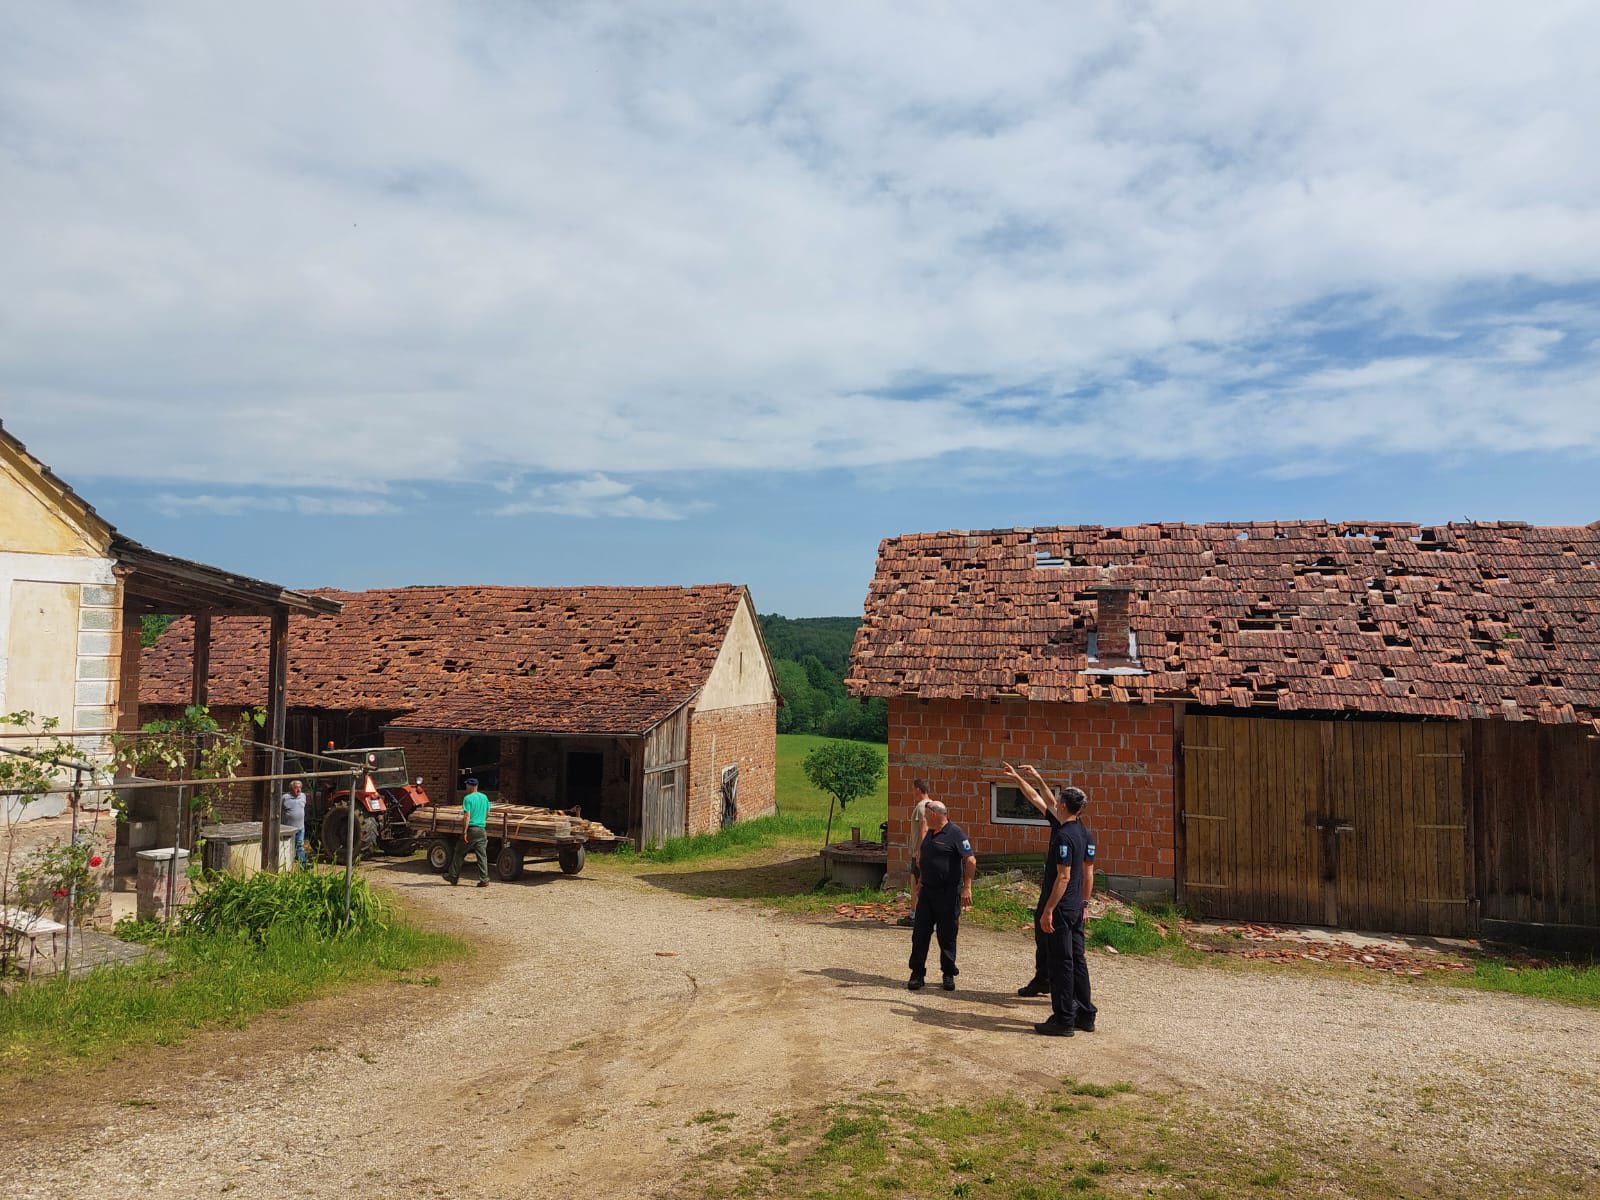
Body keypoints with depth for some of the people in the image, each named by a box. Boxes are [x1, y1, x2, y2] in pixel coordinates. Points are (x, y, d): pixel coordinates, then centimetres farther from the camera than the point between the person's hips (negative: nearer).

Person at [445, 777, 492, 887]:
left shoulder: (468, 798, -9)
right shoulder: (484, 797, 10)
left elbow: (467, 816, -16)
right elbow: (487, 814, 17)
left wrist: (465, 832, -17)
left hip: (471, 829, -5)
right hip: (482, 830, 5)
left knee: (459, 853, 10)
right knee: (482, 855, 4)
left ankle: (453, 876, 19)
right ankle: (484, 880, 0)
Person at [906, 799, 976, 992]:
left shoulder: (954, 833, -12)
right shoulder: (930, 834, 13)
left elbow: (971, 860, -17)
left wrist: (967, 888, -21)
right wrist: (920, 883, 21)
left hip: (948, 893, -7)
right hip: (927, 891, 7)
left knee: (947, 936, 3)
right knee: (920, 933, 4)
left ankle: (949, 974, 16)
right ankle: (917, 974, 10)